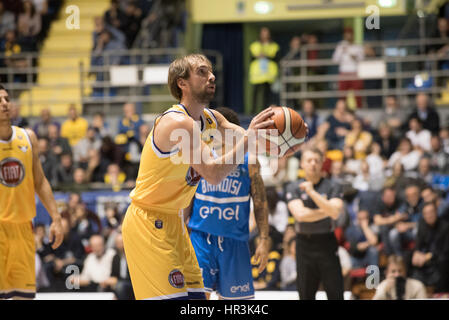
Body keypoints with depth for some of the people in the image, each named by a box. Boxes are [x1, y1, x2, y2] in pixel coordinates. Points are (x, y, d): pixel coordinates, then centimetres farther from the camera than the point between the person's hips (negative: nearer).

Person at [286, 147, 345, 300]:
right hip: (304, 243, 1)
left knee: (335, 293, -3)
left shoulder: (332, 187, 2)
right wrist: (326, 211, -8)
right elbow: (300, 214, -11)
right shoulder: (294, 188, 4)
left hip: (327, 243, -1)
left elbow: (335, 213, -16)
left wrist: (312, 192, -18)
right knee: (306, 294, 4)